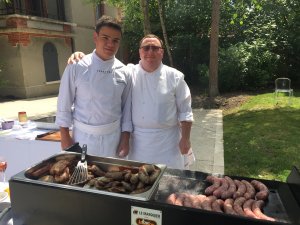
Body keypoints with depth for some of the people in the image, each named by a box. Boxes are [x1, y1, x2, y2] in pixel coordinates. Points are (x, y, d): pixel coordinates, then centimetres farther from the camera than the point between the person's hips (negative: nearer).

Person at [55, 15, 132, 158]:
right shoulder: (76, 67, -9)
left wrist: (125, 138, 0)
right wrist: (65, 137, -2)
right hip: (83, 136, -1)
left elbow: (127, 107, 1)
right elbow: (64, 104, -4)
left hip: (114, 136, 2)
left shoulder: (123, 72, -3)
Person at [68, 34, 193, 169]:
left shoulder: (174, 76, -3)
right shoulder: (129, 73, -1)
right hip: (138, 139, 1)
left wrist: (185, 138, -3)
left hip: (167, 139, 0)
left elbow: (185, 111, -1)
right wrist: (82, 57, -16)